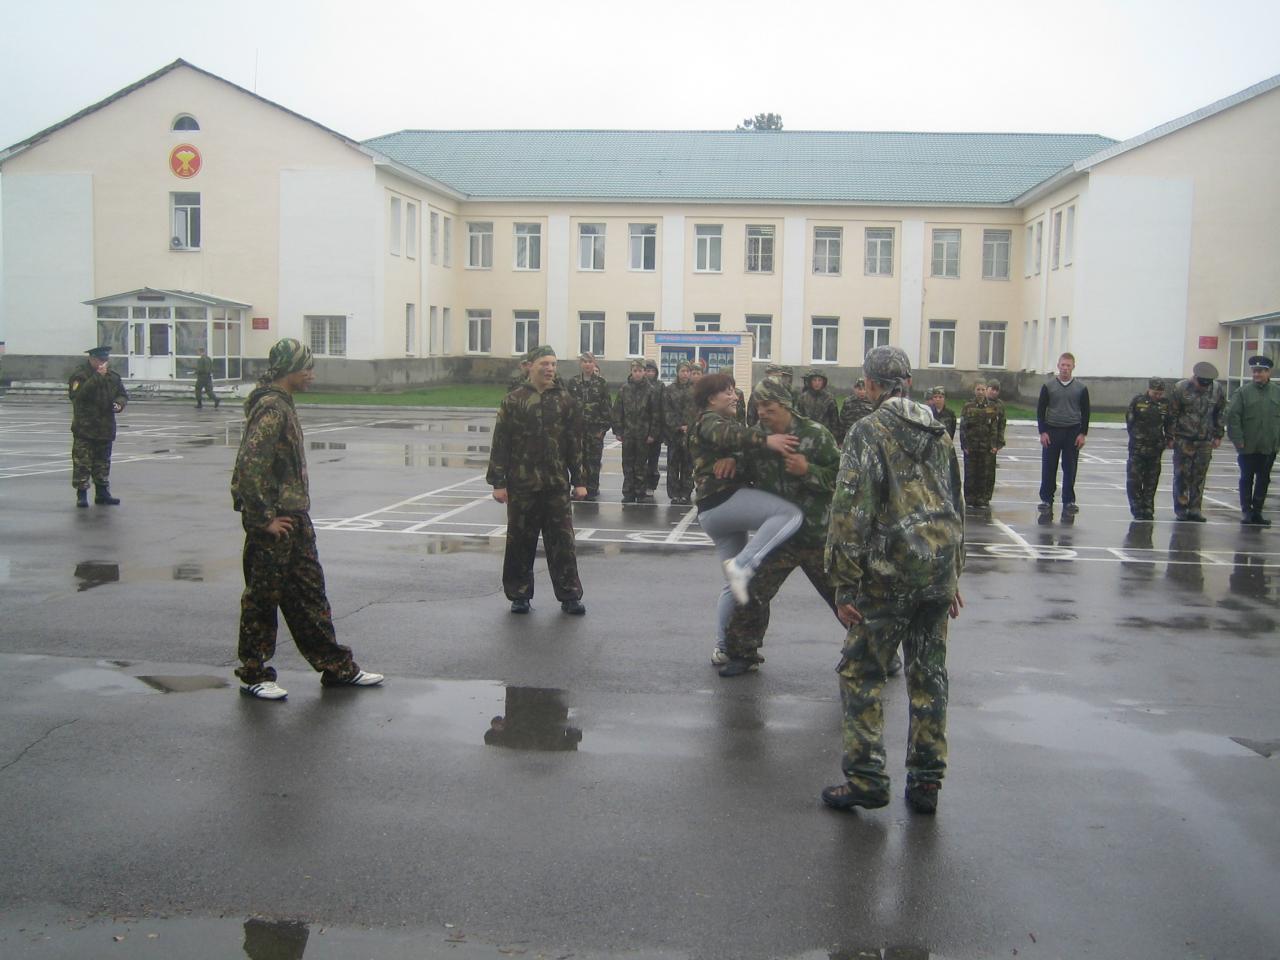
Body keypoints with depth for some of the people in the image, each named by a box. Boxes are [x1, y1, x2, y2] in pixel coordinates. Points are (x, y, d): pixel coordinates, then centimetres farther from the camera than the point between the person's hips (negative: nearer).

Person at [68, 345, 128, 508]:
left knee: (103, 463, 13)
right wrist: (98, 376, -27)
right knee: (82, 462, -5)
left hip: (106, 428, 6)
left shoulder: (112, 376, 8)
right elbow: (78, 394, -26)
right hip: (84, 428, -6)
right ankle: (81, 494, 1)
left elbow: (123, 394, 17)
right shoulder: (80, 374, -9)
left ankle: (102, 493, 21)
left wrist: (119, 403, -7)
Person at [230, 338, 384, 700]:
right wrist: (265, 518, -21)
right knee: (263, 595, 3)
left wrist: (294, 512, 17)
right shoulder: (270, 407, -17)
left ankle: (337, 667, 22)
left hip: (293, 517, 10)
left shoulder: (281, 404, 14)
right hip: (274, 522, -10)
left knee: (309, 592, 14)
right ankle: (253, 674, 16)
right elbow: (250, 464, -25)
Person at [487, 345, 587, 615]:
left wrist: (578, 481, 6)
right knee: (520, 542, 6)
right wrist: (498, 482, -4)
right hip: (521, 485, -1)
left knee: (562, 541, 1)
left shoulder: (565, 400, 7)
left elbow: (575, 443, 9)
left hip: (557, 484, 1)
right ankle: (520, 595, 19)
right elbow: (500, 444, 0)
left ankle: (569, 596, 10)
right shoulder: (513, 401, 1)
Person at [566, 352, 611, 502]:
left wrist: (604, 427, -7)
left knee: (594, 459, 0)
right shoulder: (573, 383, 7)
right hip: (578, 426, 2)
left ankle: (592, 490, 7)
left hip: (596, 427, -2)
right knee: (579, 458, 2)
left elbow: (607, 405, -2)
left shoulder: (602, 383, 0)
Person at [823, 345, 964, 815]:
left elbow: (852, 511, -15)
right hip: (940, 570, 6)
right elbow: (956, 506, 19)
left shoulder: (868, 431, -8)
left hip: (890, 572, -6)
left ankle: (865, 778, 2)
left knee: (861, 672, 4)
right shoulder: (939, 433, 14)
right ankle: (926, 783, 17)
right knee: (928, 675, 12)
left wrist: (845, 584, -11)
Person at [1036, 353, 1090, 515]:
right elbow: (1040, 410, 2)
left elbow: (1085, 412, 6)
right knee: (1048, 468, 1)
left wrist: (1083, 434, -3)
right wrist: (1042, 432, -7)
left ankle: (1069, 501, 11)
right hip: (1051, 431, 0)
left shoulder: (1081, 388, 4)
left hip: (1073, 432, 0)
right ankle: (1046, 500, 10)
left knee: (1070, 469, 3)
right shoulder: (1048, 386, 2)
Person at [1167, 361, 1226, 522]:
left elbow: (1220, 414, 13)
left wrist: (1218, 436, 11)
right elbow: (1172, 414, -5)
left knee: (1200, 476, 3)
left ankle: (1194, 509, 9)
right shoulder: (1181, 388, -8)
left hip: (1205, 441, 3)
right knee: (1182, 475, -1)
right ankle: (1180, 509, 6)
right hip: (1183, 440, -3)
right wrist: (1171, 437, -6)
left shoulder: (1216, 390, 2)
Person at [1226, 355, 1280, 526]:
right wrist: (1238, 440, -12)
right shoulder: (1243, 392, -4)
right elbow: (1233, 416, -7)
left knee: (1263, 480, 10)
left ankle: (1257, 512, 19)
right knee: (1247, 479, 6)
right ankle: (1246, 511, 16)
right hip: (1248, 447, -3)